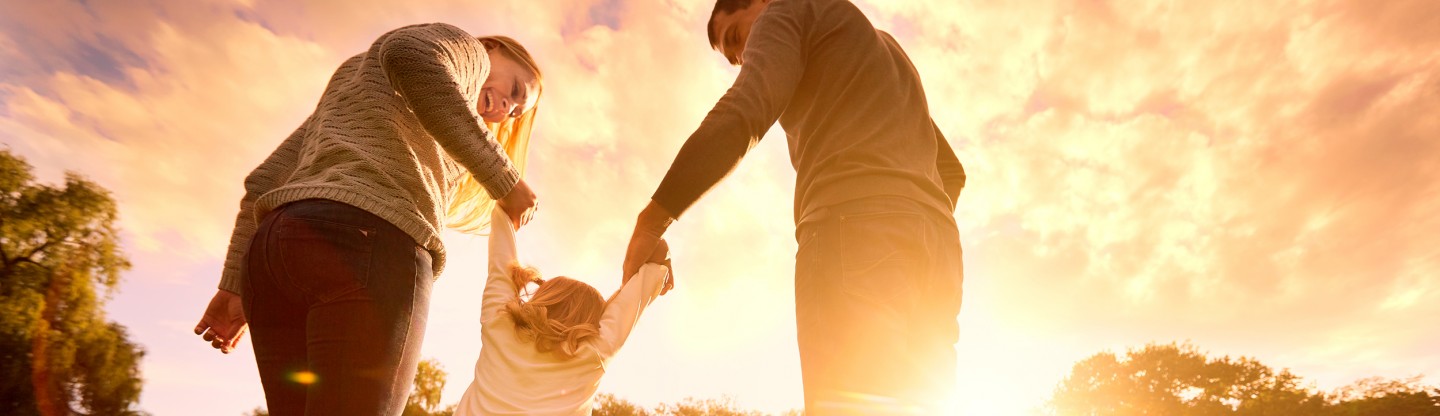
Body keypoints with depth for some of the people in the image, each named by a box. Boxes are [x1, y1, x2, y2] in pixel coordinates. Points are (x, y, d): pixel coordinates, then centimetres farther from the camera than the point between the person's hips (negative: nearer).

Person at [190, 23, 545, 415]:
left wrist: (235, 287, 24)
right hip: (368, 246, -8)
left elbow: (264, 181, 28)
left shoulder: (350, 84, 38)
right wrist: (505, 180, -9)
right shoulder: (465, 51, 15)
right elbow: (409, 55, -12)